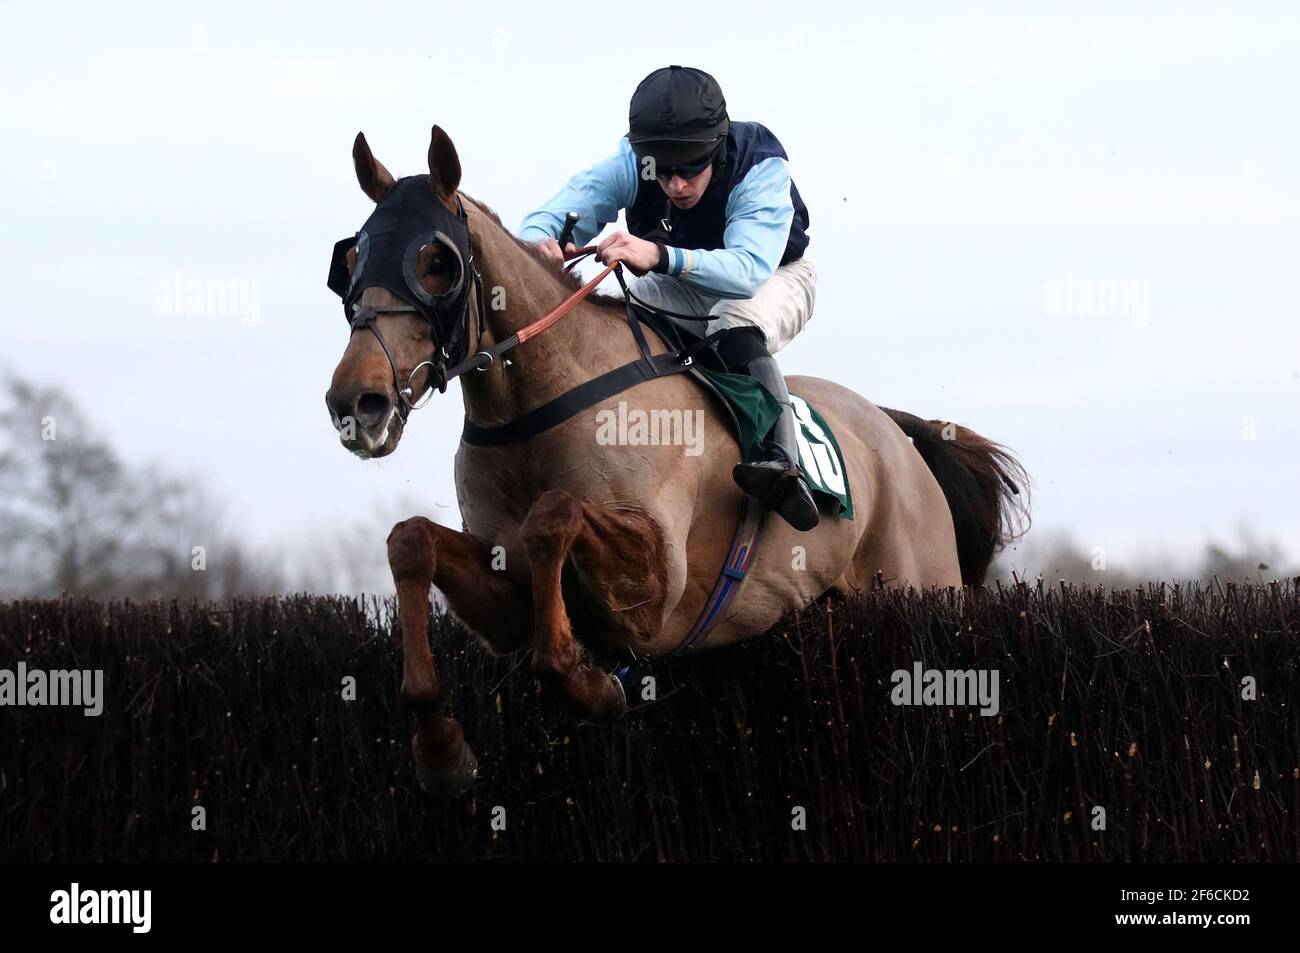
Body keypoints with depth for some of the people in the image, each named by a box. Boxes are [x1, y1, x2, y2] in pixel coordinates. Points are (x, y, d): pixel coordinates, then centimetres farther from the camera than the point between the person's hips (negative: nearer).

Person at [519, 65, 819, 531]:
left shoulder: (762, 169, -35)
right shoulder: (631, 163, -25)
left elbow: (750, 268, -51)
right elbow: (550, 218, -32)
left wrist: (660, 257, -67)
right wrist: (538, 243, -59)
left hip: (774, 279, -4)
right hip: (681, 287, 4)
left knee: (737, 326, -38)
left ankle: (783, 464, -47)